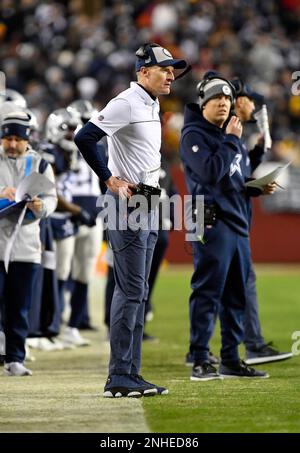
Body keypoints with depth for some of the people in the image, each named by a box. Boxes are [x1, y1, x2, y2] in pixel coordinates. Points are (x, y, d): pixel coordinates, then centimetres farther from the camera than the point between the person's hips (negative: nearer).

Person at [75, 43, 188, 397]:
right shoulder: (126, 103, -13)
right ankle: (119, 378, -10)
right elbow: (84, 138, -22)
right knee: (130, 291, -11)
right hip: (127, 203, -10)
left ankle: (130, 375, 13)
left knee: (138, 291, 10)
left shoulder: (153, 105, 17)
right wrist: (110, 180, -18)